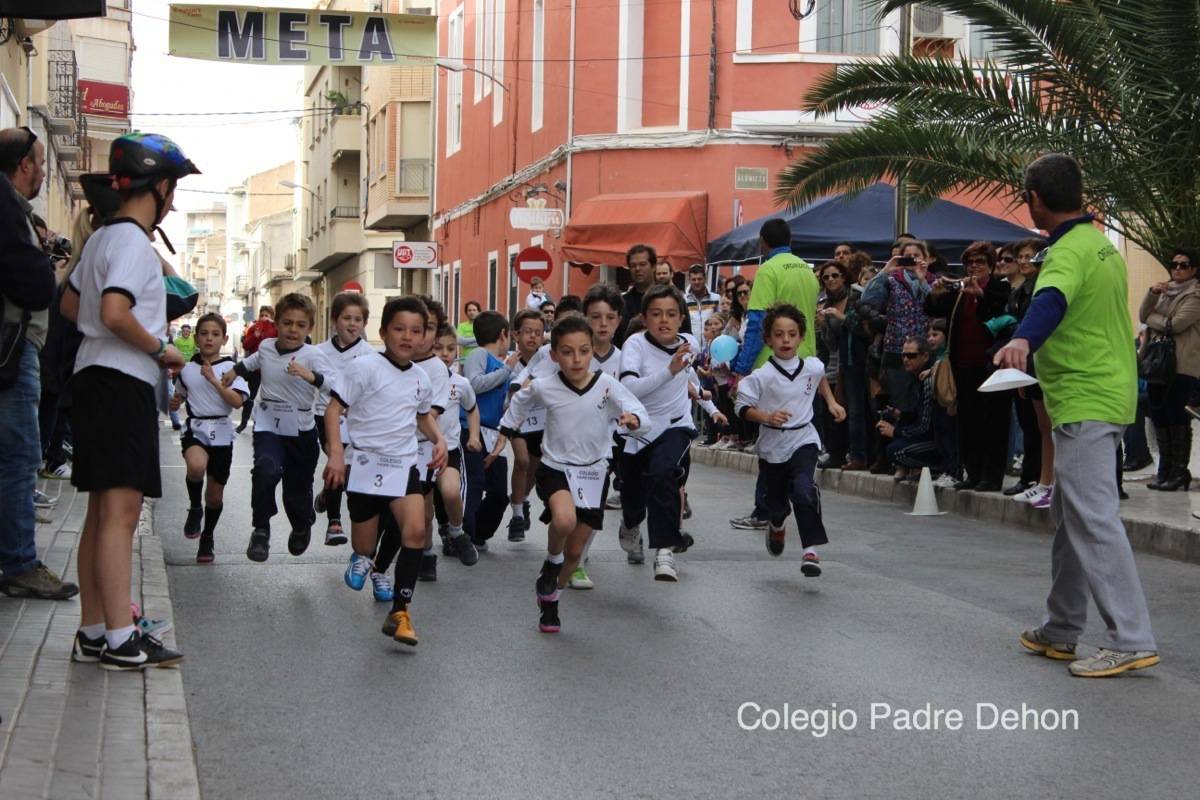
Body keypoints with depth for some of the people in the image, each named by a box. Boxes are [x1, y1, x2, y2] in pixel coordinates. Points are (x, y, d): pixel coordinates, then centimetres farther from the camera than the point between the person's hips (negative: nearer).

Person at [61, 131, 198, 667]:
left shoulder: (101, 238, 18)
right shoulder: (134, 242, -12)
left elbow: (70, 305, 26)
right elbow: (115, 313, -25)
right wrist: (160, 349, -12)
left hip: (95, 379, 10)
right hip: (122, 383, -10)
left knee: (102, 513, 11)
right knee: (121, 511, -12)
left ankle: (93, 634, 14)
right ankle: (120, 639, -13)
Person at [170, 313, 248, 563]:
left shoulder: (230, 367, -1)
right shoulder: (187, 368, 7)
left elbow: (237, 401, -13)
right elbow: (180, 396, 24)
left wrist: (214, 380, -19)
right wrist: (175, 403, 1)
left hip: (221, 433, 0)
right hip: (194, 429, 0)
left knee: (215, 494, 8)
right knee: (196, 466, -34)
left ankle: (207, 538, 32)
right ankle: (195, 508, -6)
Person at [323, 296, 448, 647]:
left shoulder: (420, 379, 8)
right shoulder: (364, 368, -10)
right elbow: (334, 409, -12)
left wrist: (438, 439, 7)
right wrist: (336, 454, -22)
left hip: (404, 464, 4)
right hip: (365, 464, -4)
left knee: (416, 530, -19)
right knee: (364, 546, 5)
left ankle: (399, 613, -13)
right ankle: (363, 559, 46)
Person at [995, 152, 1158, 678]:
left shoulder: (1070, 252, -17)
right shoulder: (1102, 244, 15)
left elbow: (1052, 300, -39)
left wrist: (1023, 340, -56)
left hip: (1085, 406, -11)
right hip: (1108, 394, 11)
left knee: (1093, 520, -12)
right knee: (1070, 517, 17)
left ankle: (1131, 640, -13)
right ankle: (1061, 631, 26)